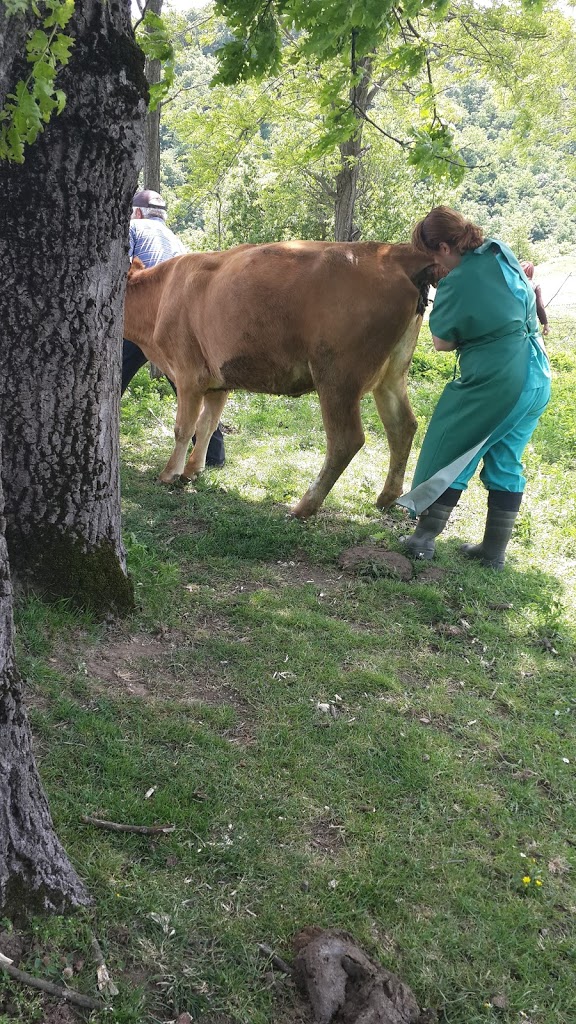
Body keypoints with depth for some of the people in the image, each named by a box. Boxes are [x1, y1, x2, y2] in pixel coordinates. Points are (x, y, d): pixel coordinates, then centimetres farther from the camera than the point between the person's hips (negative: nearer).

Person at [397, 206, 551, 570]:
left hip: (492, 383, -7)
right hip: (538, 379, 7)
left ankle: (425, 536, 15)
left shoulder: (455, 284, -14)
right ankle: (495, 550, 19)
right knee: (507, 461, 14)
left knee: (451, 453, 9)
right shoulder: (502, 252, 5)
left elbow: (442, 343, -2)